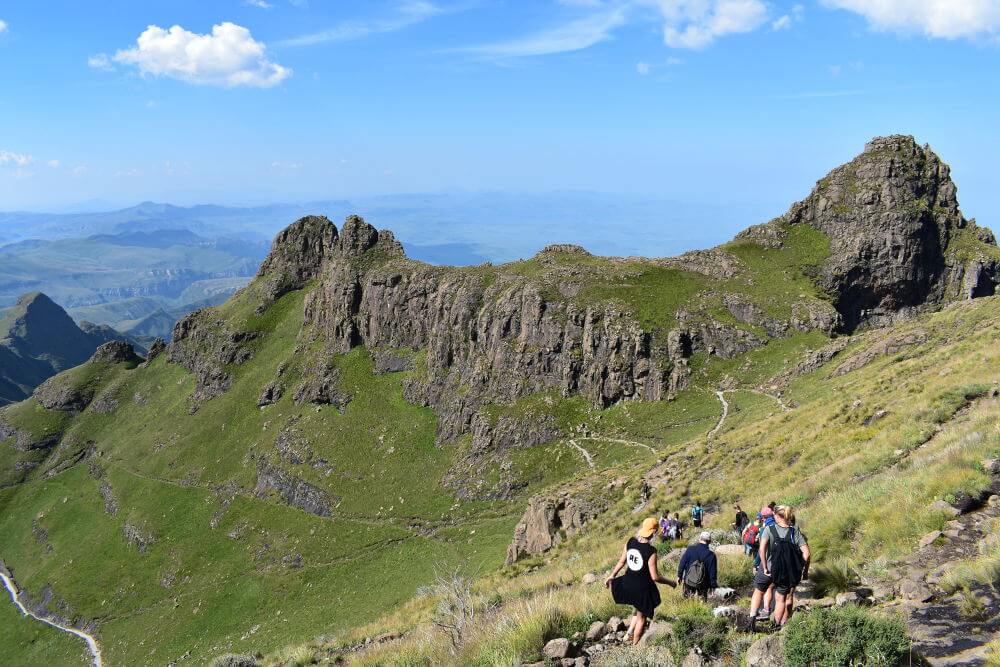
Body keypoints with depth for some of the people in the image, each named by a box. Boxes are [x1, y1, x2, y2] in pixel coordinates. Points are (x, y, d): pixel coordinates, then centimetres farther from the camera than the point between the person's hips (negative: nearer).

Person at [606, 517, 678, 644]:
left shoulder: (630, 542, -9)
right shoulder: (651, 551, -26)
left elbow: (622, 562, 3)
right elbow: (654, 577, -21)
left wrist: (612, 575, 18)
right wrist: (670, 583, -5)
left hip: (628, 584, 6)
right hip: (642, 588, -6)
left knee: (639, 609, 32)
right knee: (641, 617, 17)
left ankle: (629, 633, 28)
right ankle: (635, 644, 28)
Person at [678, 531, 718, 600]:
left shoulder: (690, 549, -10)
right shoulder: (711, 555, -13)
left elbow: (682, 563, -4)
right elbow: (713, 571, -8)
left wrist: (679, 575, 7)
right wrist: (713, 585, 3)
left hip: (688, 581, 1)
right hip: (703, 584, -1)